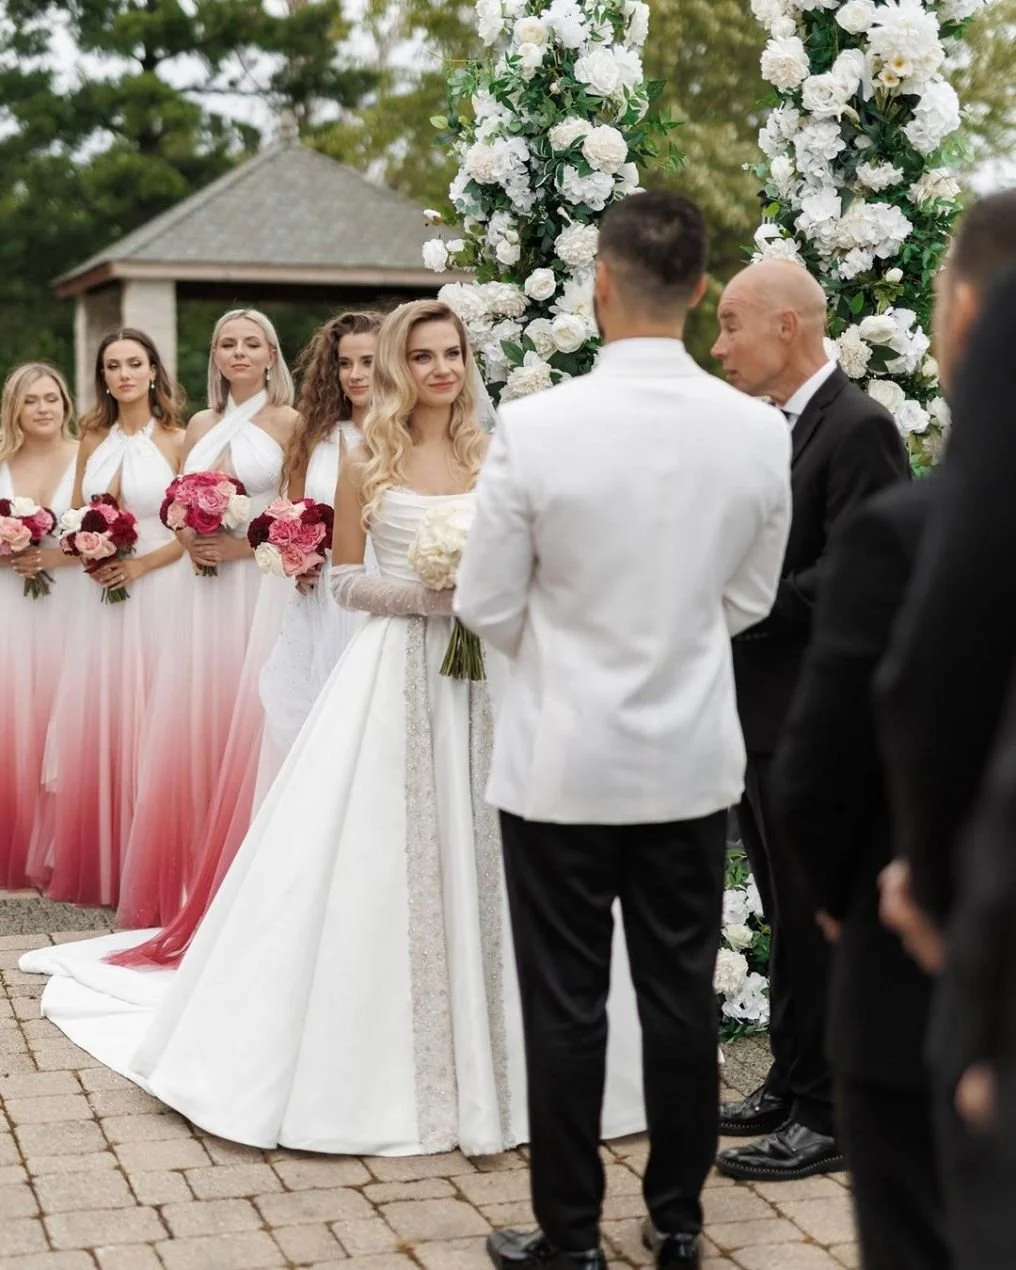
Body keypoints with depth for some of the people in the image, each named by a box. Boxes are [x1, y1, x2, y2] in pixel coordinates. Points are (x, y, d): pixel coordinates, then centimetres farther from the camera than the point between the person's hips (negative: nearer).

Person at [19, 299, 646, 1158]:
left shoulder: (492, 456, 8)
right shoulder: (369, 461, 1)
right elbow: (344, 579, 1)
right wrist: (423, 594, -13)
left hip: (483, 674, 3)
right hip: (397, 673, -2)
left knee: (481, 857, 6)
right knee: (384, 862, 0)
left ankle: (492, 1055, 20)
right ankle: (385, 1058, 14)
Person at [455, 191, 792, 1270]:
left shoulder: (534, 427, -16)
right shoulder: (760, 432, -6)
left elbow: (487, 606, -7)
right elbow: (748, 599, 6)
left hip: (561, 761, -3)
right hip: (692, 760, 3)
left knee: (566, 1005, 7)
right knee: (682, 995, 14)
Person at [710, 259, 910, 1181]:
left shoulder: (857, 429, -14)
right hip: (761, 714, 9)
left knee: (819, 920, 0)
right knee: (789, 914, 17)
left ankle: (830, 1116, 12)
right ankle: (793, 1083, 29)